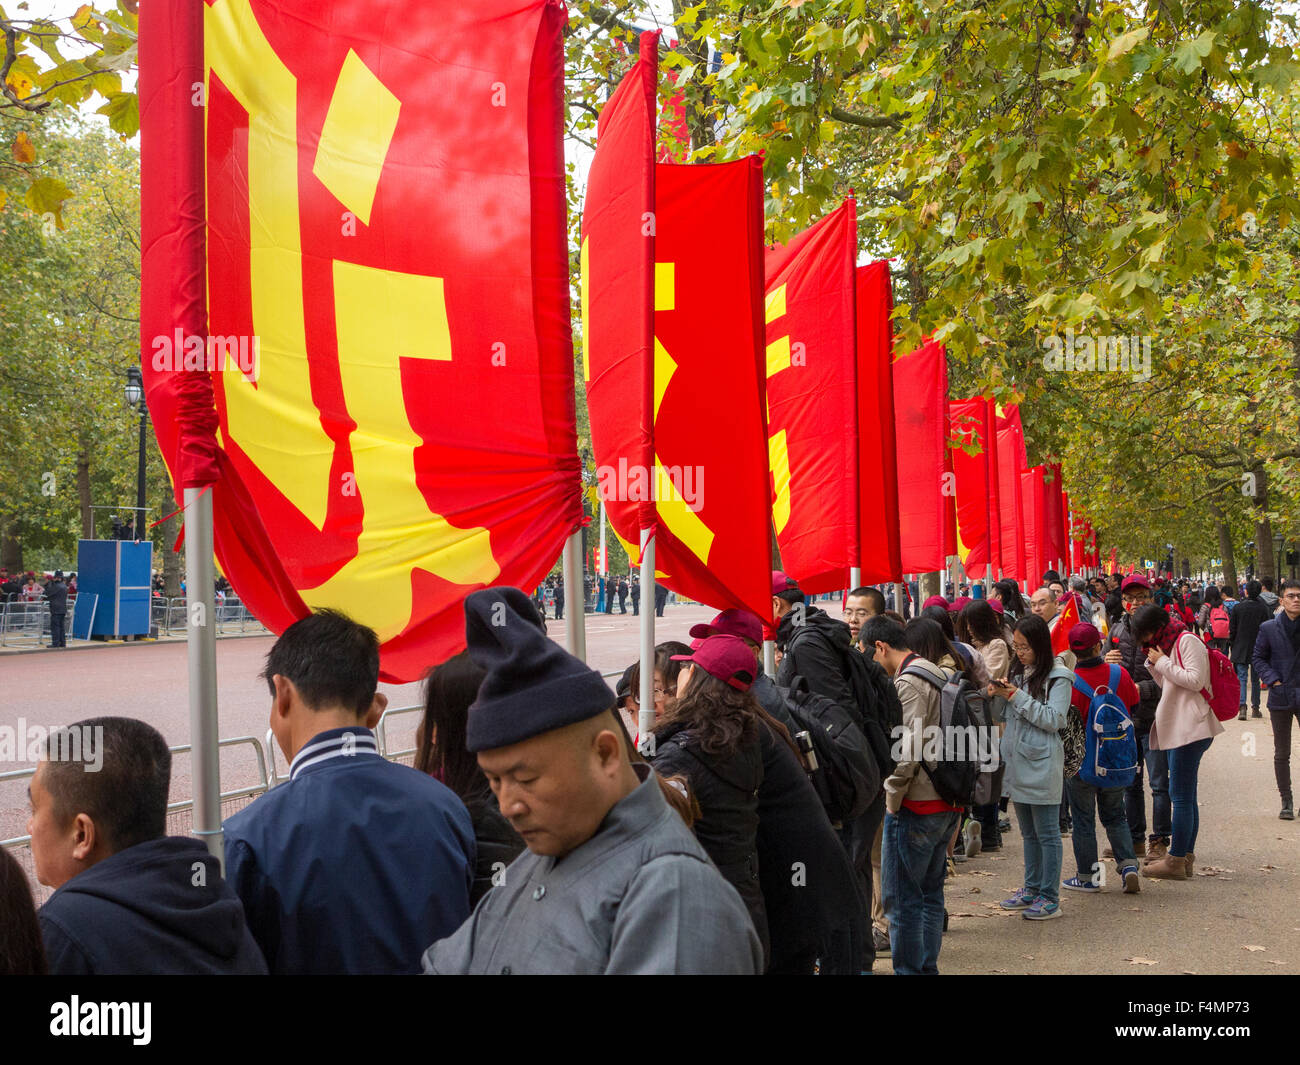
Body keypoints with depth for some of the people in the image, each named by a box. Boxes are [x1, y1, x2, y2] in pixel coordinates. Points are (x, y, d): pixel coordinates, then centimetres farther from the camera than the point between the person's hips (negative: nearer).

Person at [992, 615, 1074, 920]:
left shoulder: (1057, 677, -10)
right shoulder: (1018, 672, 12)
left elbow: (1054, 719, -17)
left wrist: (1018, 697, -19)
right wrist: (999, 694, -3)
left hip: (1042, 765, -8)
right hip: (1018, 762, 8)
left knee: (1047, 834, -1)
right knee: (1029, 833, 16)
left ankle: (1050, 897, 3)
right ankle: (1032, 889, 25)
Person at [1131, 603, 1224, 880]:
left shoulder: (1187, 641, -9)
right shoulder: (1169, 644, 20)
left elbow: (1195, 680, -18)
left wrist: (1163, 662, -11)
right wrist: (1154, 664, 6)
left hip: (1191, 729, -10)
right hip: (1178, 729, 10)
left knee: (1181, 796, -9)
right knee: (1185, 796, 12)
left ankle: (1176, 861, -8)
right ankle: (1186, 857, 16)